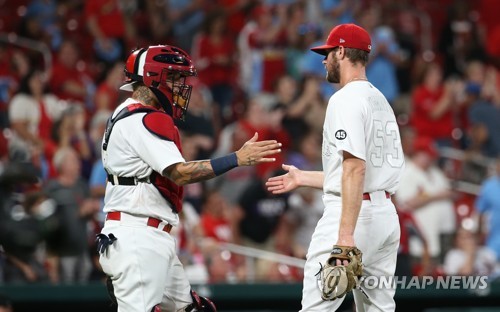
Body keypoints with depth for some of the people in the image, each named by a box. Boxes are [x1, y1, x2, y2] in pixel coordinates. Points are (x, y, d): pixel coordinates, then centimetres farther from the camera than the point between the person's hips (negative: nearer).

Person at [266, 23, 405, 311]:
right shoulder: (380, 101, 19)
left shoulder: (346, 99, -10)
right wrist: (304, 178, 33)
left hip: (353, 213, -9)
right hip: (386, 214, 9)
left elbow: (355, 169, -21)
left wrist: (345, 234, -27)